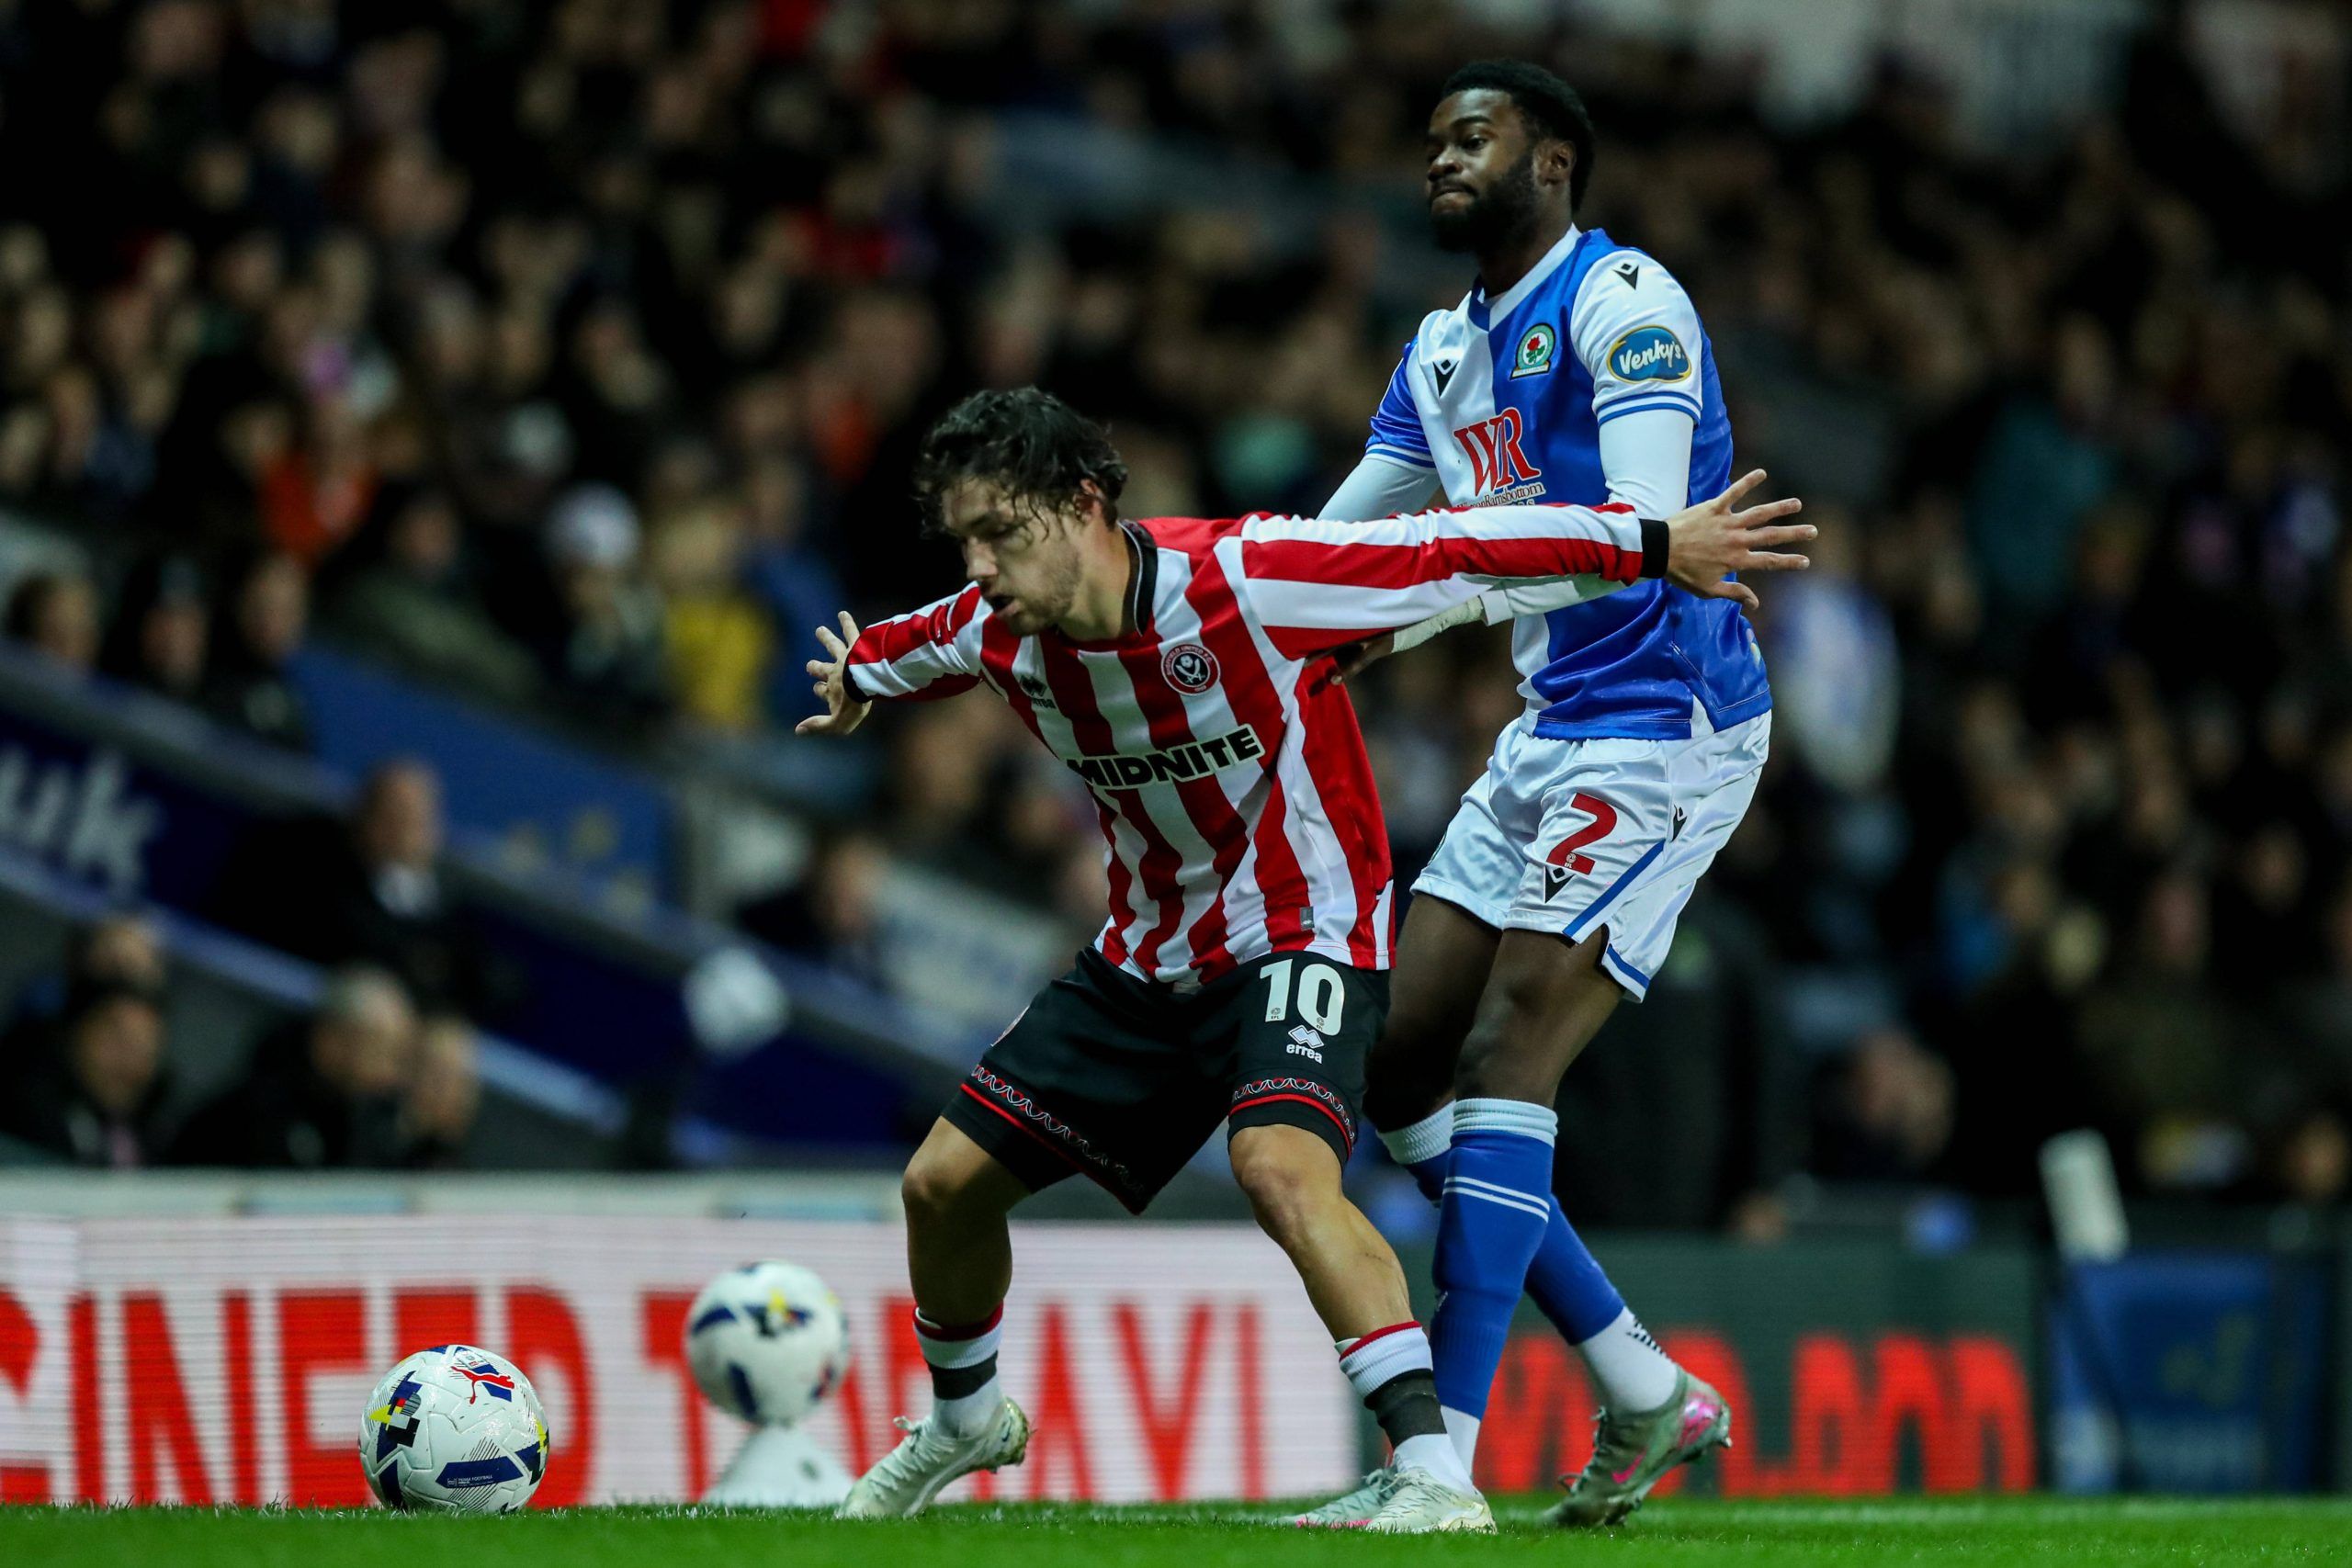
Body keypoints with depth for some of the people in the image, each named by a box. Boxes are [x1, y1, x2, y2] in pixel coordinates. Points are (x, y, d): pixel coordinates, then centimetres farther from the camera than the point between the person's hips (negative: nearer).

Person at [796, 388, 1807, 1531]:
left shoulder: (1244, 579, -27)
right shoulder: (997, 637, -9)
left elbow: (1453, 550, -20)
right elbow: (915, 646, 17)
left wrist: (1654, 546, -17)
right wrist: (859, 677, 39)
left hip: (1300, 933, -7)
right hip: (1147, 955, 7)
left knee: (1278, 1165, -34)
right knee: (944, 1181, 6)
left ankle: (1437, 1473, -35)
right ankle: (964, 1418, 36)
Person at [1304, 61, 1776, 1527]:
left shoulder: (1622, 304, -12)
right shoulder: (1446, 349, 16)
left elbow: (1644, 538, -25)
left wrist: (1428, 597, -32)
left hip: (1662, 730, -10)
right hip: (1557, 733, 10)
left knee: (1506, 1062, -17)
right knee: (1404, 1075, 6)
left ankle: (1442, 1459, -21)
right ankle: (1648, 1395, 13)